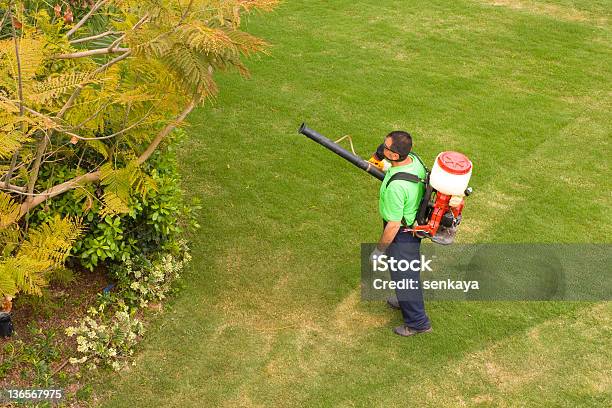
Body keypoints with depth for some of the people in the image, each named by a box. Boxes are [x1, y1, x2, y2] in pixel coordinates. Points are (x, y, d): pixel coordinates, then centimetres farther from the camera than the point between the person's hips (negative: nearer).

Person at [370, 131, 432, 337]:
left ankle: (417, 321, 28)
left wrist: (379, 249, -14)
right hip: (416, 224, 9)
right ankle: (408, 301, 53)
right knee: (410, 268, 29)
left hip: (402, 233, -9)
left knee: (403, 275, 11)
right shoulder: (414, 159, -13)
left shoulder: (396, 187, -38)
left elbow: (394, 225, -29)